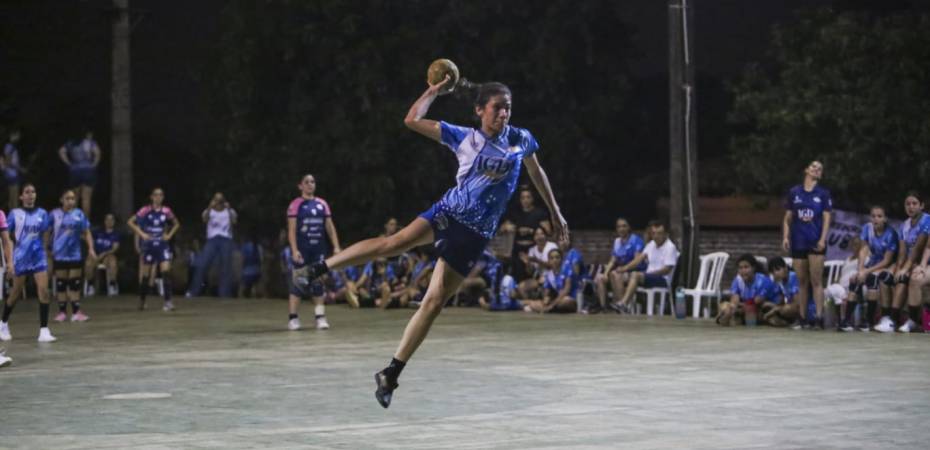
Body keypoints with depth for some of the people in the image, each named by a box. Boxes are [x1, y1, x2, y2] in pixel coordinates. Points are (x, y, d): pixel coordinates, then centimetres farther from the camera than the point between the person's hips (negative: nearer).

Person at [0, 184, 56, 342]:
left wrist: (42, 251, 11)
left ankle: (44, 331, -11)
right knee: (16, 292, 9)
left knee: (43, 290, -12)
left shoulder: (42, 214, 4)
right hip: (20, 257, -2)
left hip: (38, 257, 2)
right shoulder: (15, 214, -3)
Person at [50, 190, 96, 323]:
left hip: (75, 254, 1)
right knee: (61, 282, 3)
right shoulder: (55, 214, -1)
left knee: (75, 282, 2)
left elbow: (86, 233, 3)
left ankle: (76, 311, 3)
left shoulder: (79, 214, 1)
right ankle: (62, 311, 10)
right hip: (59, 254, -1)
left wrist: (91, 248, -6)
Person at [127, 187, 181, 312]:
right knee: (146, 275, 5)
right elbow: (130, 222, -4)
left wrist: (169, 235, 4)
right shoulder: (145, 210, -6)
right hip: (149, 245, -1)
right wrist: (142, 234, -9)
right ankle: (142, 300, 25)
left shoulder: (166, 211, 2)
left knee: (166, 271, -14)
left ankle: (167, 301, -15)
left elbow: (177, 224, 17)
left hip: (162, 245, 1)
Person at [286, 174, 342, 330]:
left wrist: (336, 247, 4)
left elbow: (330, 227, 11)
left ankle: (320, 317, 6)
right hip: (302, 249, -4)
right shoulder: (296, 205, -2)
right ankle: (292, 318, 1)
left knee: (318, 282, 4)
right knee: (299, 282, -5)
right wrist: (294, 250, -16)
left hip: (319, 249, 4)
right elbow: (291, 230, -7)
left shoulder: (322, 204, 10)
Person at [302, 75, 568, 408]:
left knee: (434, 303, -4)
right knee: (396, 242, -30)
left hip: (475, 235, 1)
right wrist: (437, 88, 3)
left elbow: (536, 173, 23)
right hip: (448, 212, -1)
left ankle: (391, 375, 1)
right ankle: (320, 268, -22)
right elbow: (413, 120, -1)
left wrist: (555, 212, 28)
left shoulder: (521, 140, 4)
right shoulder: (464, 138, 1)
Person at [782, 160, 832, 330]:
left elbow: (826, 218, 0)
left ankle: (819, 317, -10)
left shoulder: (823, 194, 5)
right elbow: (787, 218, 11)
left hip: (816, 242, -2)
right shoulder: (794, 192, 9)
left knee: (816, 281, -7)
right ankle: (802, 318, 10)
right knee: (802, 282, 6)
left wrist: (822, 239, -10)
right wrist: (785, 237, -1)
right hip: (798, 242, 2)